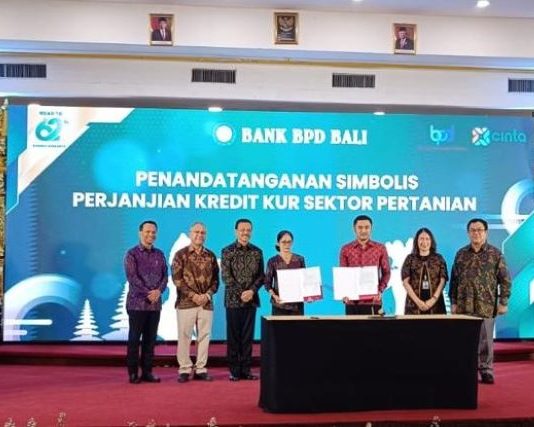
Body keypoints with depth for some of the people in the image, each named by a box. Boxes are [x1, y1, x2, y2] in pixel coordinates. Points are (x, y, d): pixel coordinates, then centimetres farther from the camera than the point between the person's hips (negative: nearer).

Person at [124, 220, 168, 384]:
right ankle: (133, 373, 7)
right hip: (137, 303, -4)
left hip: (155, 304, 4)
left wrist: (159, 291, -13)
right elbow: (132, 277, -11)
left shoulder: (159, 255, 12)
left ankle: (147, 372, 13)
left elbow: (165, 276, 6)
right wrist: (148, 293, -16)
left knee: (150, 339, 7)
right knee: (134, 339, 0)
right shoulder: (132, 254, -2)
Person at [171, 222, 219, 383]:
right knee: (184, 336, 0)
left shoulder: (210, 255, 10)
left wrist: (208, 295, -7)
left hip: (206, 303, 3)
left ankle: (201, 369, 12)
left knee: (204, 336, 4)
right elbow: (177, 278, -7)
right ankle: (184, 369, 8)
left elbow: (215, 279, 9)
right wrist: (193, 295, -13)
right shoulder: (181, 254, 0)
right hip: (186, 302, -3)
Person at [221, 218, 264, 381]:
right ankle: (234, 371, 9)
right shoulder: (227, 251, -2)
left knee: (248, 336, 6)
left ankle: (246, 370, 13)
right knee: (233, 336, 2)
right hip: (233, 300, -2)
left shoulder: (257, 252, 7)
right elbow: (226, 276, -7)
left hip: (251, 299, 3)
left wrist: (251, 291, -11)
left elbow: (261, 275, 6)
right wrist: (241, 293, -14)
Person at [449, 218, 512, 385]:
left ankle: (486, 371, 14)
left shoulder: (495, 254, 1)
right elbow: (454, 280, 10)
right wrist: (453, 302, 5)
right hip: (464, 305, 2)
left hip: (487, 305, -2)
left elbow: (505, 280, 1)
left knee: (485, 340, 3)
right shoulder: (461, 254, 8)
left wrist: (503, 302, -5)